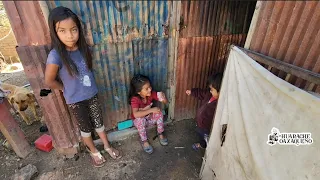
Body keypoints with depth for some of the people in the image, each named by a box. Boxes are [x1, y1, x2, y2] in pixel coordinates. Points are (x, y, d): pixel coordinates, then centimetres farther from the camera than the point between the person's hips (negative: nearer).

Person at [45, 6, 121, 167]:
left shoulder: (83, 48, -9)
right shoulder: (56, 56, -24)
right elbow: (49, 81, -11)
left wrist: (88, 86, 4)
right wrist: (67, 89, 1)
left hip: (92, 95, 4)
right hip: (75, 101, -3)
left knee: (99, 123, 19)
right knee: (85, 128, 17)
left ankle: (107, 146, 42)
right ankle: (93, 151, 43)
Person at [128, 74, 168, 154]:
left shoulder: (151, 93, -18)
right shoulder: (135, 99, -31)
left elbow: (166, 102, -13)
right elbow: (136, 114, -46)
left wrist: (163, 97, -36)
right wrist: (151, 110, -47)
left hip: (149, 118, 4)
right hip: (139, 121, -3)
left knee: (159, 113, -23)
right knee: (140, 119, -35)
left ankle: (160, 134, -2)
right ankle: (144, 141, -13)